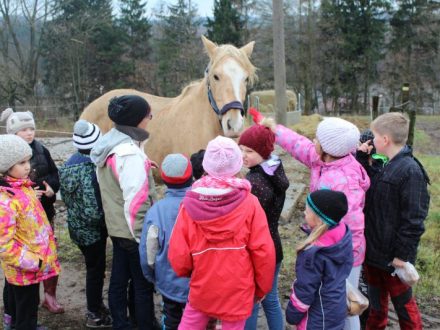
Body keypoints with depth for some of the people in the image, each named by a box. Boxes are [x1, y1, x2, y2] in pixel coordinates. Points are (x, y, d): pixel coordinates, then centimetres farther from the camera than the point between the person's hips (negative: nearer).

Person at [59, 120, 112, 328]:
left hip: (76, 226, 8)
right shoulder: (90, 169, -26)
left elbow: (66, 196, 8)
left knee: (93, 267, 23)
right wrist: (104, 218, -11)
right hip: (92, 229, -8)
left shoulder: (69, 164, 0)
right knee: (96, 270, 8)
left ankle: (95, 306, 40)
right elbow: (94, 209, -27)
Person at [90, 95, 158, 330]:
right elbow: (136, 200, -25)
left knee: (119, 279, 18)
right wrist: (144, 236, -19)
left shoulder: (109, 144, 6)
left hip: (116, 227, 9)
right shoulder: (129, 153, -24)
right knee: (144, 285, 4)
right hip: (133, 231, -9)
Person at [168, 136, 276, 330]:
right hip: (237, 292, -1)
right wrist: (262, 287, 5)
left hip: (201, 289, 1)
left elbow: (178, 254, -10)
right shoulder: (249, 203, -16)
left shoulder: (190, 203, -13)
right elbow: (264, 252, -13)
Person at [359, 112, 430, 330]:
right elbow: (370, 204, 11)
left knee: (402, 302, 11)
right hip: (373, 250, 8)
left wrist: (403, 254, -18)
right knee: (376, 300, 23)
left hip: (393, 255, -8)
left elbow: (414, 218, -20)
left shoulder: (410, 171, -20)